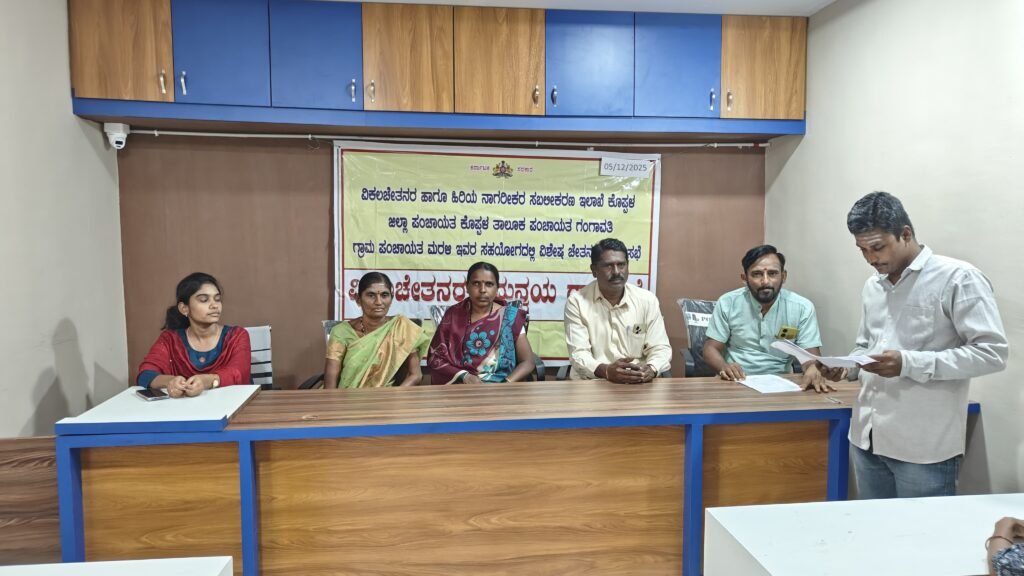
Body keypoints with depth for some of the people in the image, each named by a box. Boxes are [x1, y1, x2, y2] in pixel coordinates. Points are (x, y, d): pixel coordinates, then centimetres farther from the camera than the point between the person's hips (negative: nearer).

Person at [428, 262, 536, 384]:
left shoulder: (510, 316, 2)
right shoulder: (453, 315, 6)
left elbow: (528, 362, 0)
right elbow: (434, 358, 4)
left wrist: (504, 386, -16)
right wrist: (463, 376, -11)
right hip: (460, 384, 1)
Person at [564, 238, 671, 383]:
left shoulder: (648, 300, 4)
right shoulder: (577, 302, -3)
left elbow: (660, 348, 3)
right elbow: (579, 354, -9)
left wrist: (651, 369, -19)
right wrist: (605, 371, -28)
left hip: (638, 383, 2)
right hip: (591, 382, -2)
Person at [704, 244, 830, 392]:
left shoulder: (803, 308, -2)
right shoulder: (727, 303, -2)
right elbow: (711, 348, 1)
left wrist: (813, 370, -29)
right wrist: (724, 367, -23)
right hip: (735, 381, -3)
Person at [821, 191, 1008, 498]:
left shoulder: (958, 278, -9)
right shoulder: (872, 287, 12)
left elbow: (992, 352, -14)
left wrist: (909, 364, -23)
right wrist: (846, 367, -1)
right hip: (867, 437, 7)